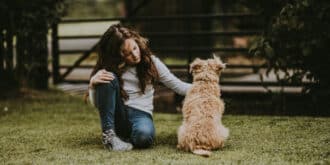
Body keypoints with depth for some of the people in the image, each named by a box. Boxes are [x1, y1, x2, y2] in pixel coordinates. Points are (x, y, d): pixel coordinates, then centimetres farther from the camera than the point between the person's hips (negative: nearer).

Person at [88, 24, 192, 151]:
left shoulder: (151, 62, 3)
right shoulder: (110, 68, 2)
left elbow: (178, 86, 4)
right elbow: (96, 103, 1)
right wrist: (93, 83, -18)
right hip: (115, 115, 2)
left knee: (144, 135, -39)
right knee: (108, 79, -24)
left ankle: (125, 137, -5)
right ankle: (108, 134, -20)